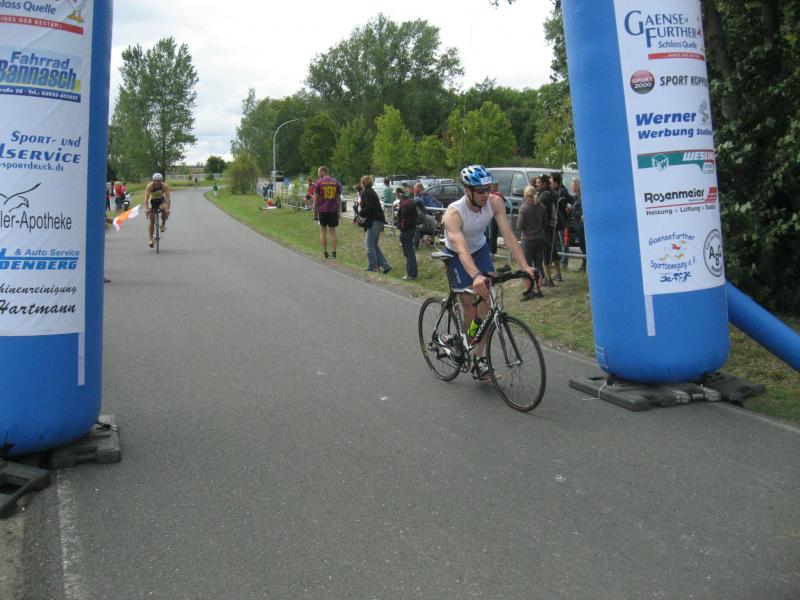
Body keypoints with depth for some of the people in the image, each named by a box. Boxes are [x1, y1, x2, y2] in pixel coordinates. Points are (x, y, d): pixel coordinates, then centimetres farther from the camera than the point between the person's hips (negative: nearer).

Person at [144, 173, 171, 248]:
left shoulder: (165, 186, -25)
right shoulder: (149, 186, -27)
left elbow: (168, 197, -32)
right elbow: (146, 198, -34)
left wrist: (168, 208, -46)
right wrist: (146, 209, -48)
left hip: (161, 200, 0)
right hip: (152, 201, 0)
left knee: (164, 208, -34)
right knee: (151, 220, -8)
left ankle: (163, 224, -10)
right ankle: (150, 239, -4)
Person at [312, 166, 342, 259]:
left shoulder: (319, 182, -2)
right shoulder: (336, 182, 8)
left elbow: (315, 198, -2)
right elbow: (339, 199, 9)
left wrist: (315, 211, 5)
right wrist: (339, 212, 13)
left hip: (322, 210, -2)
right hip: (333, 210, 2)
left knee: (323, 231, 7)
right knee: (332, 231, 9)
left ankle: (325, 252, 5)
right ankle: (333, 252, 1)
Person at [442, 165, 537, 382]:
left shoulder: (495, 203, -23)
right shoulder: (453, 213, -34)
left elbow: (509, 236, -27)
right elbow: (461, 249, -47)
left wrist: (525, 266, -38)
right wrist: (476, 276, -63)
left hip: (480, 249, 3)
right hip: (456, 255, -3)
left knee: (486, 301, -7)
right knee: (469, 303, -11)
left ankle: (479, 358, 0)